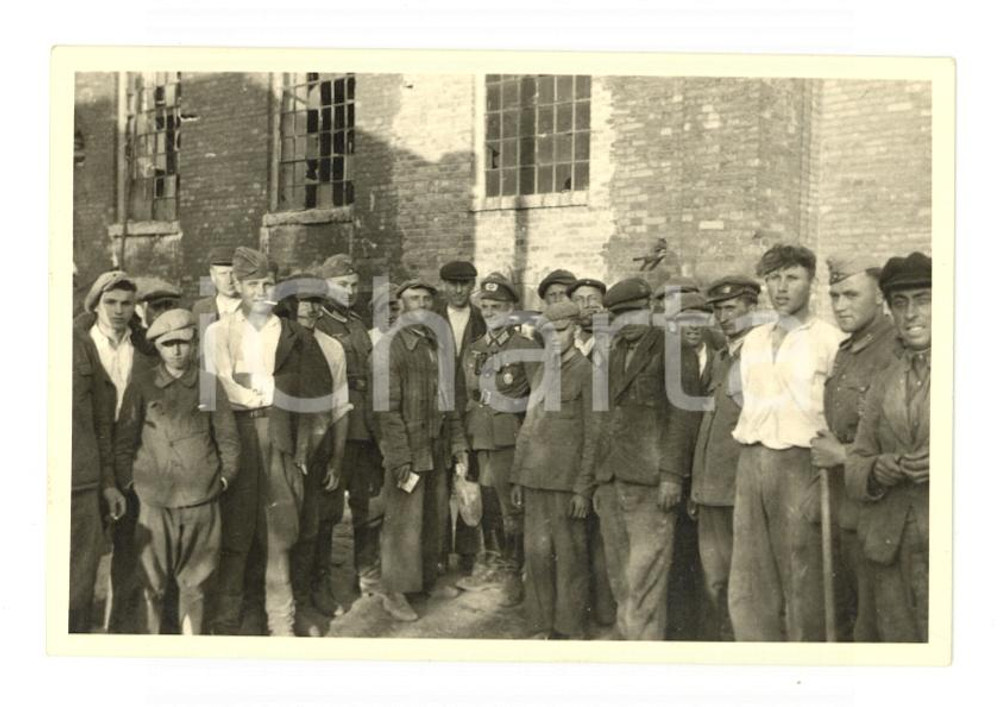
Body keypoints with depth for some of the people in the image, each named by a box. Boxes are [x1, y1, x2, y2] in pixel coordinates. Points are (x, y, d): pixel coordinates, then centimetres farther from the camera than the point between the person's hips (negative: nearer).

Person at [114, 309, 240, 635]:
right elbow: (124, 440, 7)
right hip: (155, 500, -1)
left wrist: (225, 476, 3)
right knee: (153, 583, 5)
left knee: (194, 583, 10)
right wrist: (129, 480, 1)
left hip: (202, 500, 1)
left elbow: (228, 437, 10)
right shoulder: (142, 387, 3)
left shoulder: (210, 384, 6)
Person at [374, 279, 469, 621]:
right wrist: (400, 460, -18)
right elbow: (387, 409, -13)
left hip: (438, 451, 6)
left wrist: (458, 445, 11)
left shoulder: (438, 347, 13)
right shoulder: (390, 347, -9)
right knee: (403, 523, 0)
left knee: (434, 519, 13)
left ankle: (429, 579, 28)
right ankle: (394, 592, 12)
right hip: (407, 451, -6)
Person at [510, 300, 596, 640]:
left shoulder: (586, 372, -5)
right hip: (535, 477, 6)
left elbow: (592, 435, -8)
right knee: (536, 551, 7)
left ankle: (571, 629, 13)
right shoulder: (540, 373, 16)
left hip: (567, 478, -6)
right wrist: (517, 478, 15)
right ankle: (542, 624, 20)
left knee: (569, 554, 1)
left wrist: (583, 487, -11)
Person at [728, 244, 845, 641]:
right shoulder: (753, 340, 15)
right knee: (747, 588, 8)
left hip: (800, 463, -6)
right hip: (751, 463, 6)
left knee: (803, 587, 1)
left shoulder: (829, 340, -3)